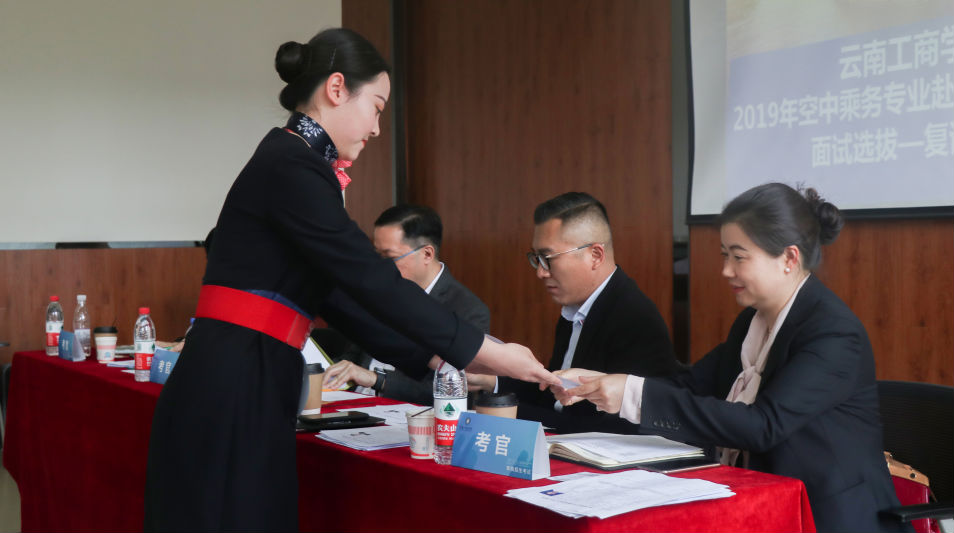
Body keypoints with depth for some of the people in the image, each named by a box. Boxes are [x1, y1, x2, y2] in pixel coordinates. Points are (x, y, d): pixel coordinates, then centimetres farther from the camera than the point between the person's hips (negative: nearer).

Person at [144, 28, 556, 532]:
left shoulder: (290, 162, 16)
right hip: (231, 396, -9)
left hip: (243, 389, 9)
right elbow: (374, 281, -17)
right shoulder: (292, 168, -13)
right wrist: (486, 352, -10)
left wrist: (435, 360, 14)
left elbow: (342, 294, 17)